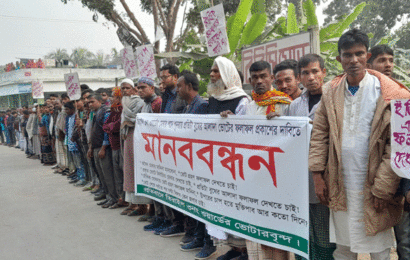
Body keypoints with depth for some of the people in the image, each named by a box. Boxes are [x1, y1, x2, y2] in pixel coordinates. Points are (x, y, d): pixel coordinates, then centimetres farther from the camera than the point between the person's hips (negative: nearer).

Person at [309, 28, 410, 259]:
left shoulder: (387, 92, -7)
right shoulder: (331, 91, 5)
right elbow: (320, 134, 7)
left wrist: (383, 188, -12)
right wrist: (318, 175, 1)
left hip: (373, 187, -3)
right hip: (340, 187, 3)